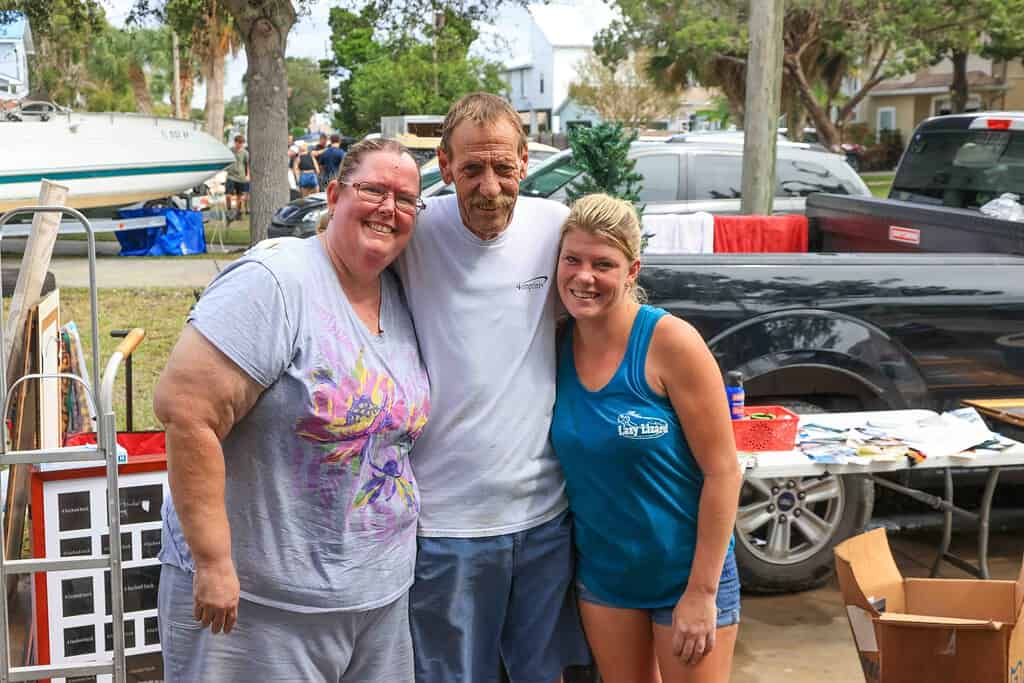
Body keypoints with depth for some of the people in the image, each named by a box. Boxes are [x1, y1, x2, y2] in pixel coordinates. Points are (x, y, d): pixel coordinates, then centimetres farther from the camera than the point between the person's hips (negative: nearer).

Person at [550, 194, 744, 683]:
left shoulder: (669, 341, -18)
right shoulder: (557, 345, -4)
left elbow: (723, 472, -16)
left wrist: (702, 591, -16)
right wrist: (565, 565, 2)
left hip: (686, 571, -4)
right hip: (601, 572, 5)